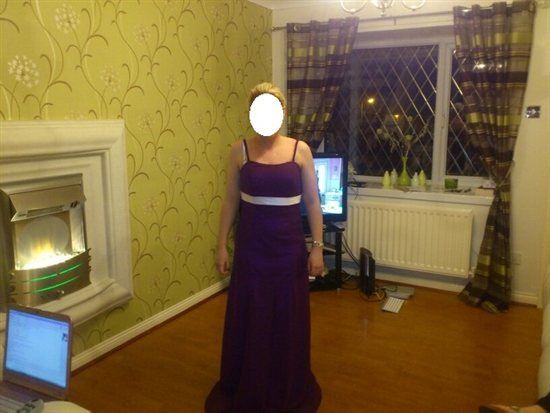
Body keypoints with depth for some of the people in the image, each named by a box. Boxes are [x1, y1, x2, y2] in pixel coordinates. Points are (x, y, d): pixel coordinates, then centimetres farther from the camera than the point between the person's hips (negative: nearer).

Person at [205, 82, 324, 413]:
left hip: (289, 245, 0)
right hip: (251, 245, 0)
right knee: (248, 317, 9)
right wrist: (222, 245, 0)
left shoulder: (300, 149, -3)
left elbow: (312, 201, -1)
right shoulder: (240, 150, -2)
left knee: (289, 317, 10)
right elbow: (231, 201, 2)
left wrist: (318, 247, -4)